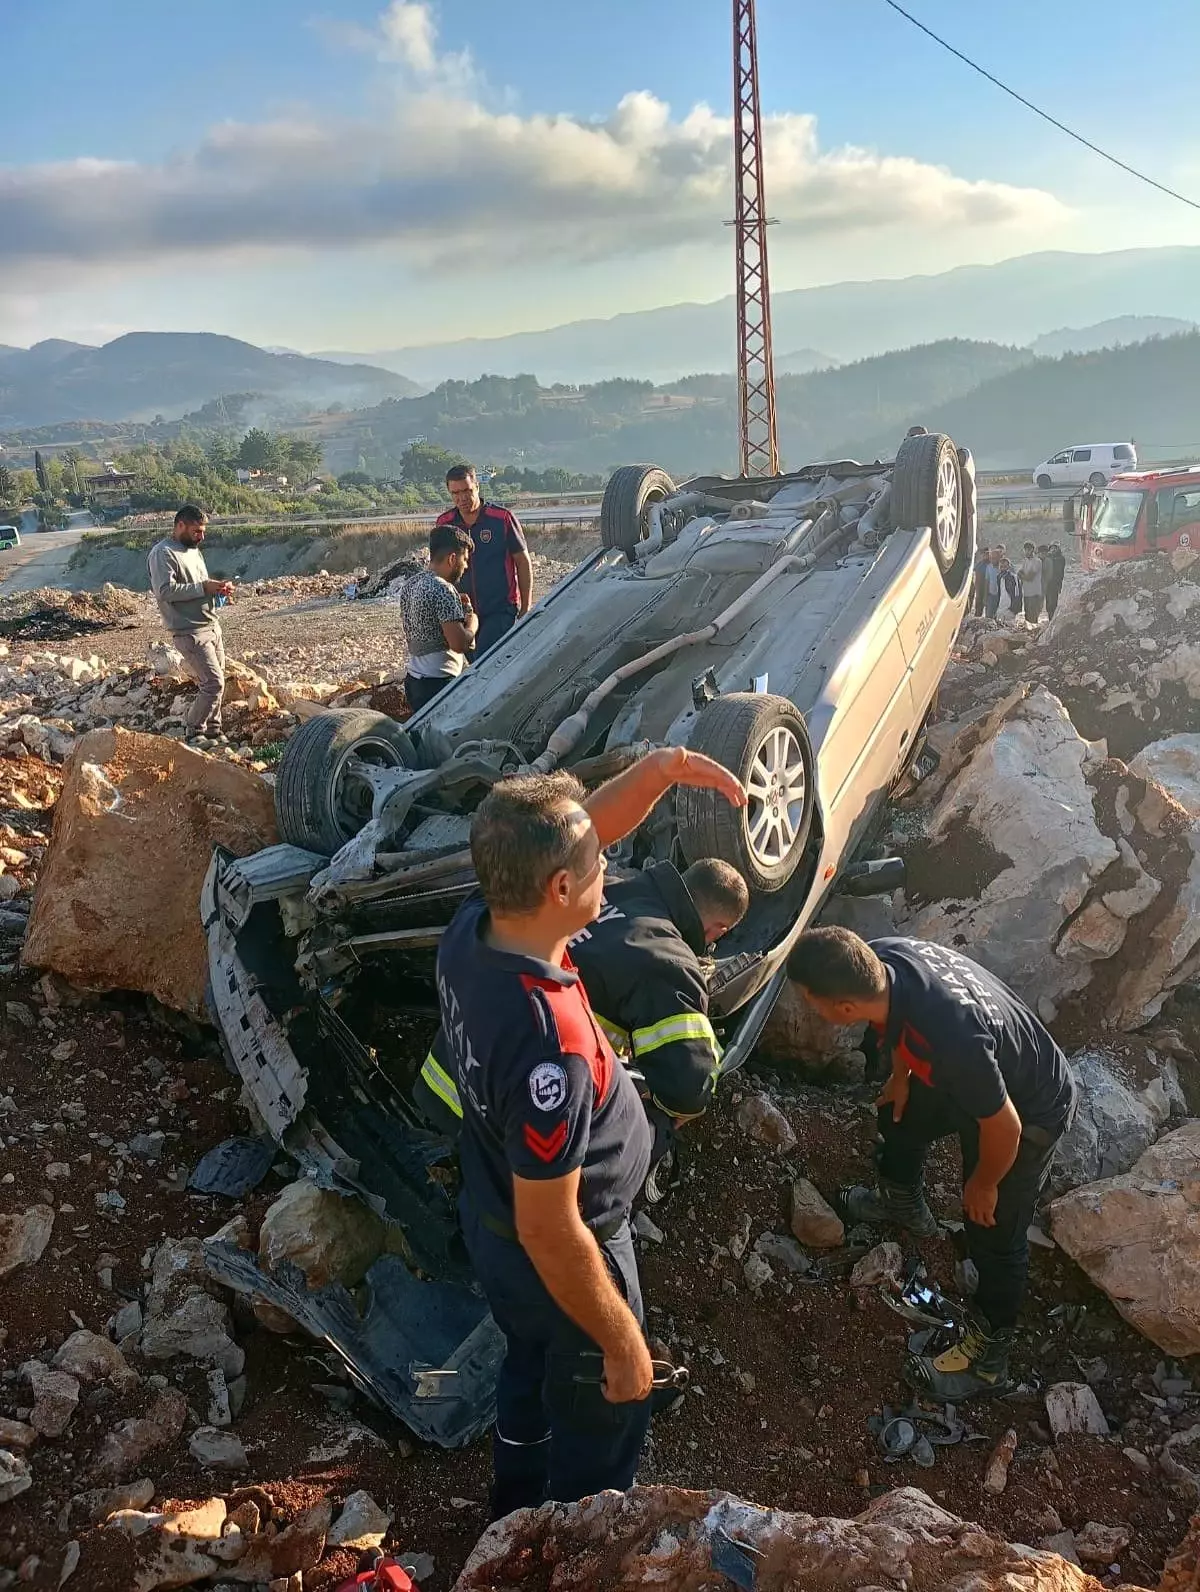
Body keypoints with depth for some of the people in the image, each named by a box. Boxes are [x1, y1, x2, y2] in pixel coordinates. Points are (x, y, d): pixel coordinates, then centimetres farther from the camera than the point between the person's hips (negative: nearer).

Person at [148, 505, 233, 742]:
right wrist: (203, 588, -22)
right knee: (214, 683, -12)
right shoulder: (163, 553, -12)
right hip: (189, 632, -9)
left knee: (214, 683, 11)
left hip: (212, 626, 9)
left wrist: (218, 587, 7)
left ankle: (213, 731, 23)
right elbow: (165, 591, -23)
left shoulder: (193, 550, 18)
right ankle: (194, 732, 4)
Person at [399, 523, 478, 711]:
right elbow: (460, 644, -23)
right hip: (440, 684, -9)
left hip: (414, 678, 9)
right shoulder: (442, 590, -19)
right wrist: (473, 621, -3)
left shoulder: (409, 585, 10)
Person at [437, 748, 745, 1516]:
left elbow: (572, 838, -3)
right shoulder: (548, 1046, -42)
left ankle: (520, 1520, 61)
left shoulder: (473, 929, -19)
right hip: (553, 1262, -8)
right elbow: (549, 1231, -32)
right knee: (600, 1432, 22)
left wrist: (661, 769, -19)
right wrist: (623, 1343, -17)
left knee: (531, 1374, 34)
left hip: (493, 1228, 8)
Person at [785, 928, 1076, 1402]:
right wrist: (901, 1076, 13)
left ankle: (987, 1356, 32)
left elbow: (1002, 1126, -30)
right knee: (899, 1113, 28)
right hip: (972, 1078, 8)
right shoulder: (881, 958, -26)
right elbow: (899, 1023, 0)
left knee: (993, 1234, 8)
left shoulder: (950, 1037, -47)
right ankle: (902, 1203, 58)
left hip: (1031, 1110, -7)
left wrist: (983, 1184, -11)